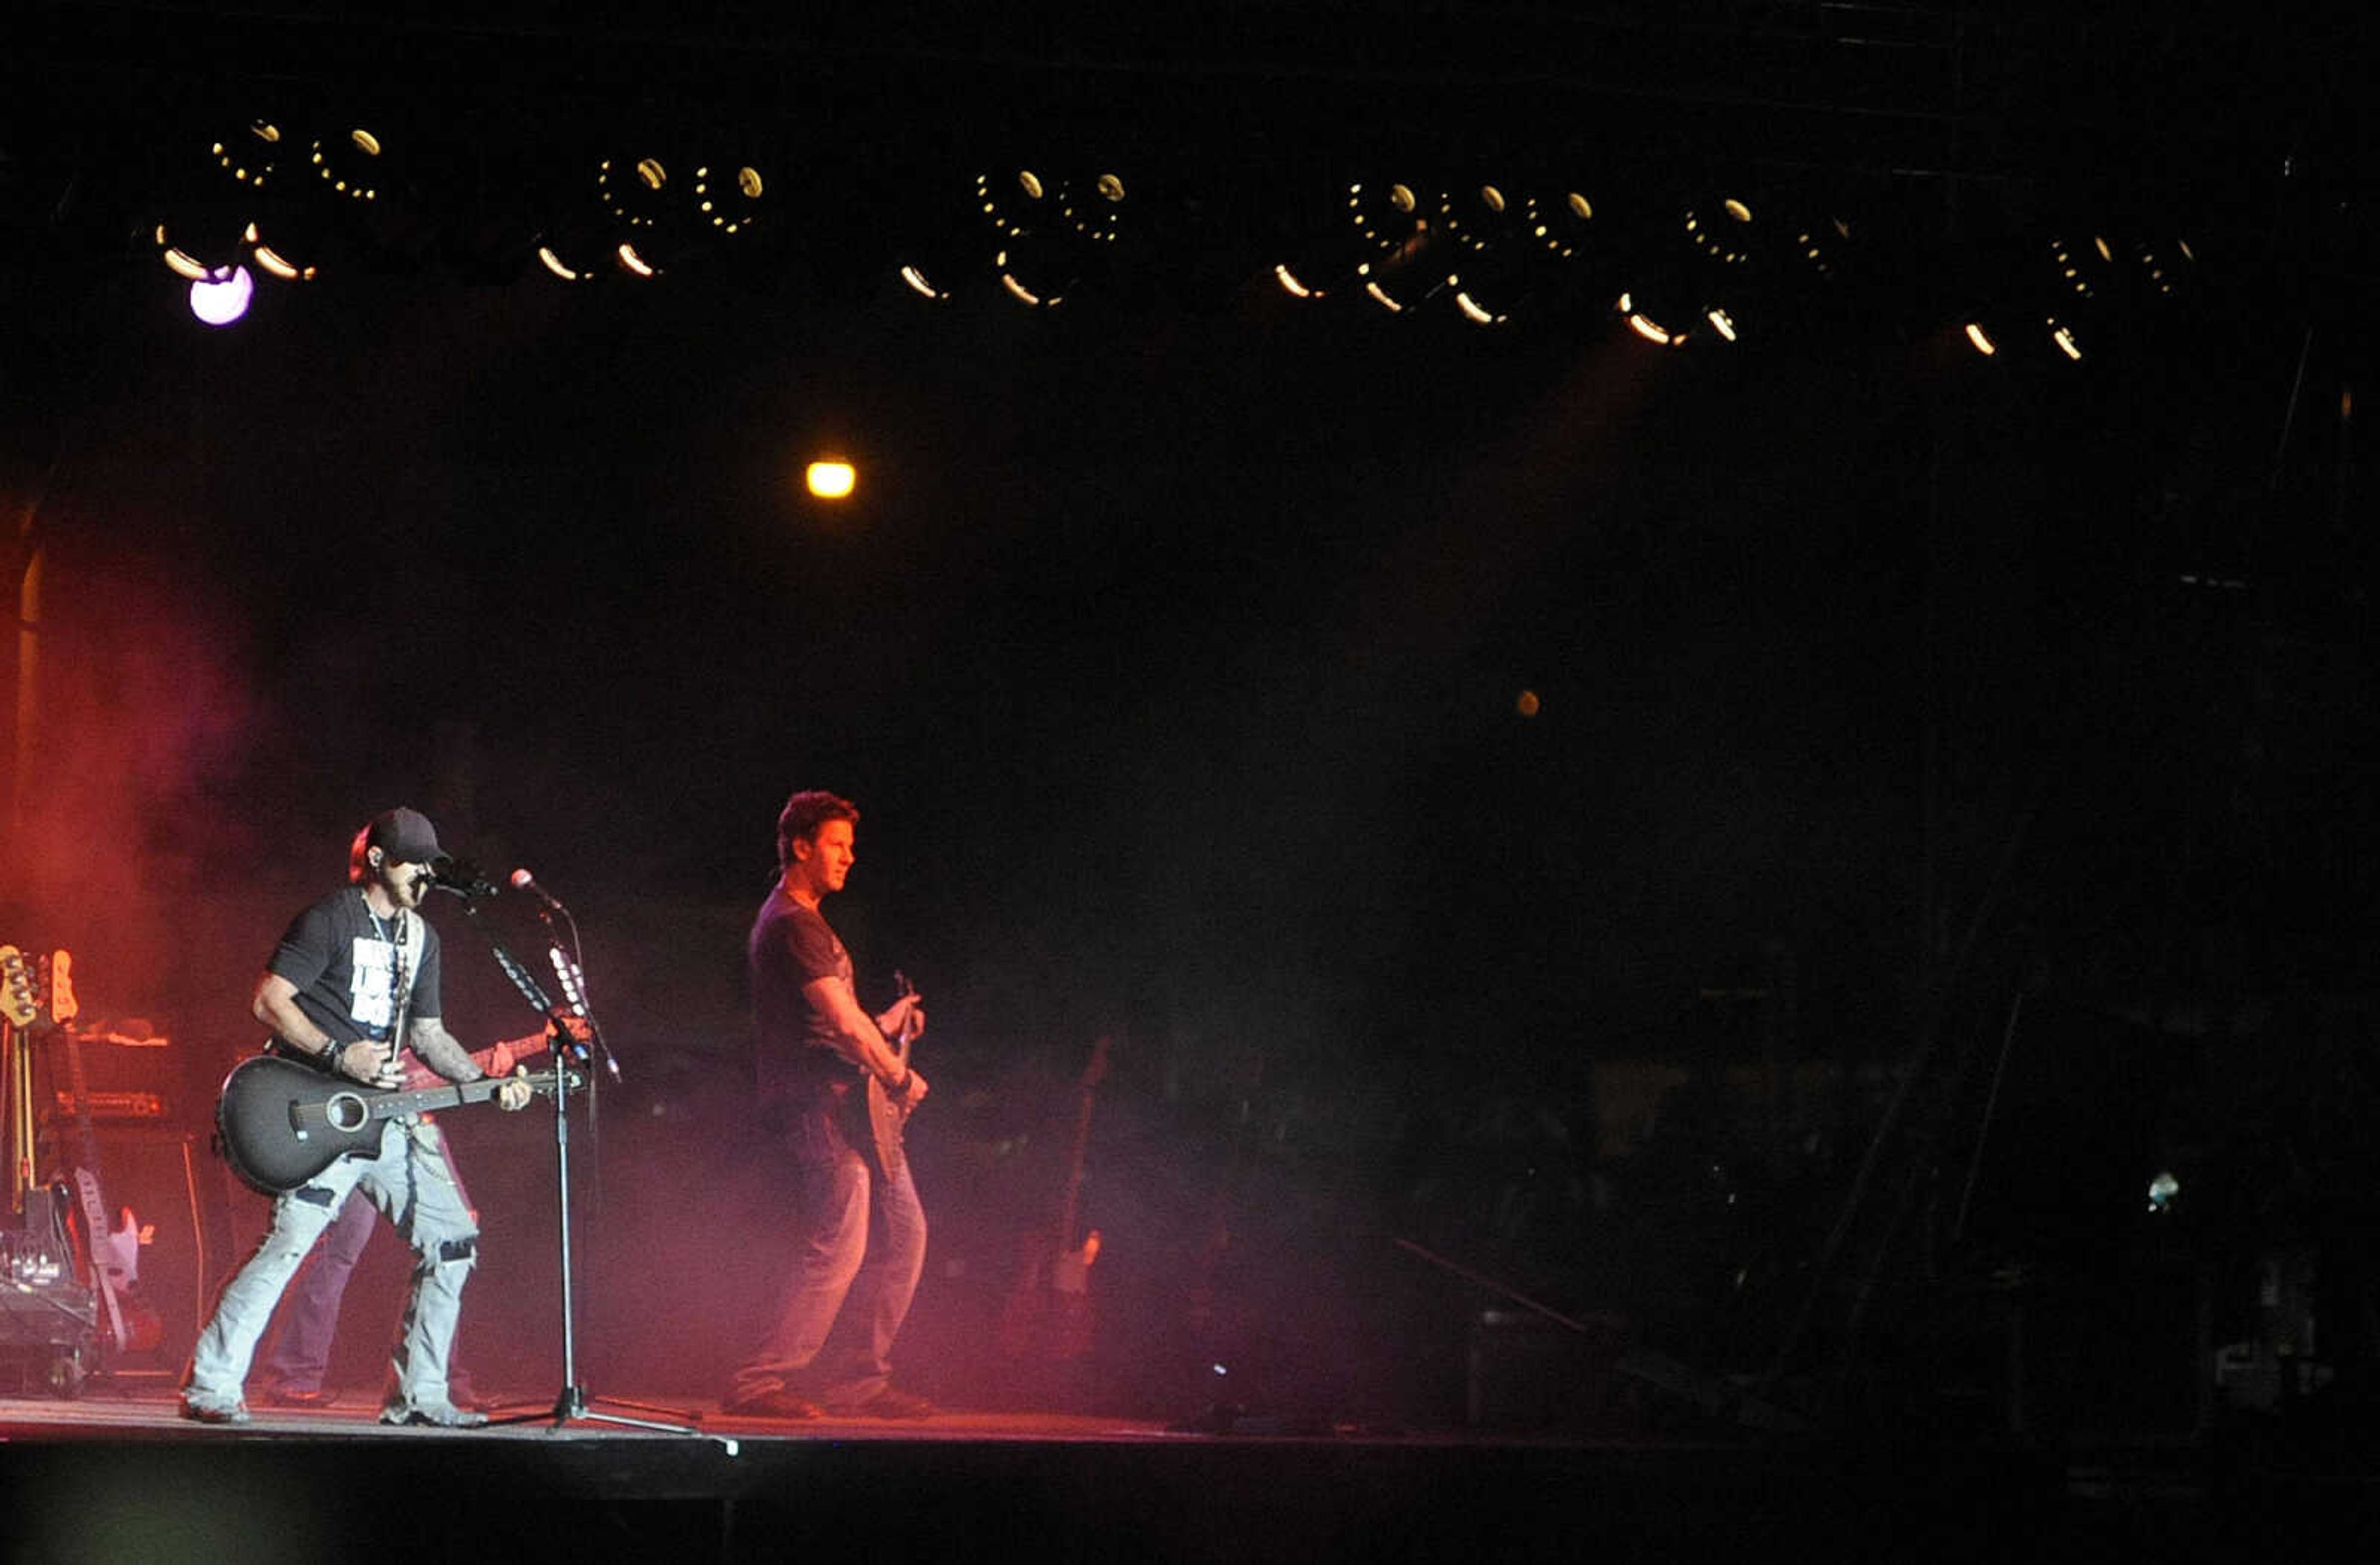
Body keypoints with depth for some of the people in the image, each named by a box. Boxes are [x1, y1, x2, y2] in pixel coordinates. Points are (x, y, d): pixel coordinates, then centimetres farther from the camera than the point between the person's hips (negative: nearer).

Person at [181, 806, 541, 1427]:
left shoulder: (421, 938, 17)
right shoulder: (329, 920, -7)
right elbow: (269, 1001, -12)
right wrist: (340, 1056, -21)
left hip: (391, 1113, 8)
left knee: (452, 1241, 4)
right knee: (289, 1241, -20)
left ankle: (417, 1393, 12)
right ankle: (209, 1387, -14)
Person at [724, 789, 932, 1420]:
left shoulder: (802, 920, 20)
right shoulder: (792, 925, -14)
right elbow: (842, 1020, -19)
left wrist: (884, 1027, 14)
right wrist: (899, 1077, -9)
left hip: (847, 1106, 11)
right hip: (820, 1105, -11)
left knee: (902, 1235, 10)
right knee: (837, 1250, -13)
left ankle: (857, 1379, 13)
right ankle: (758, 1382, -10)